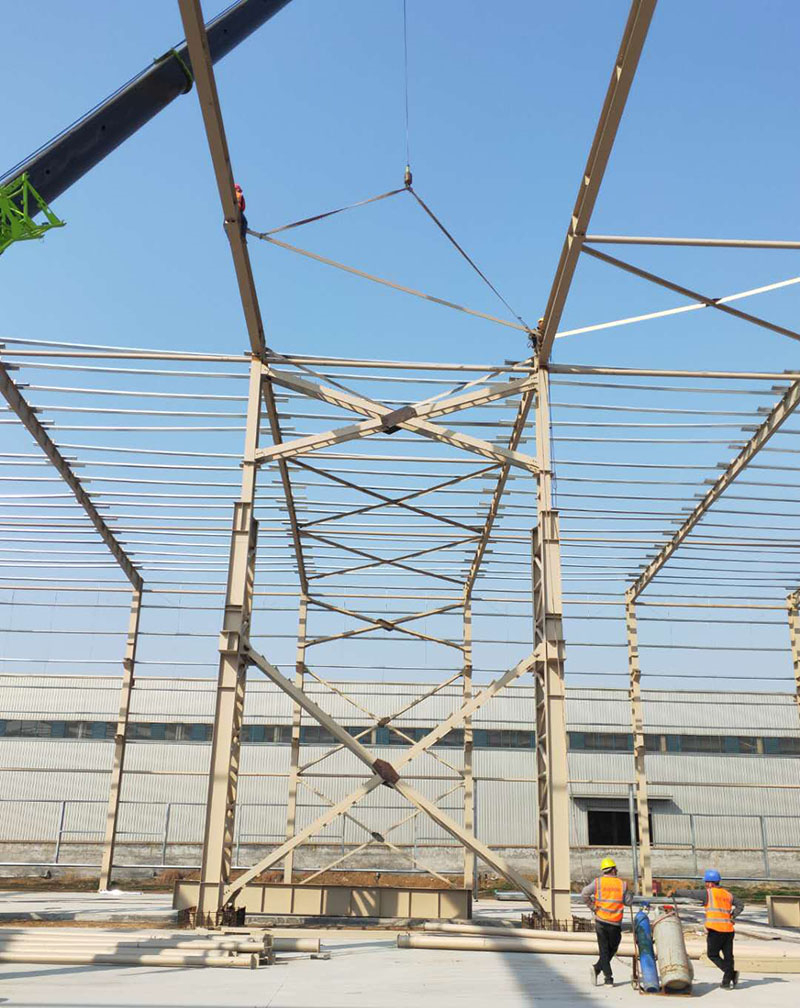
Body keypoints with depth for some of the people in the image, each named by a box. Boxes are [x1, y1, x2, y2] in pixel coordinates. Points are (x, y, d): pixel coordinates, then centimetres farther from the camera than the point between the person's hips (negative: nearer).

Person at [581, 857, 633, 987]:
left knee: (604, 950, 9)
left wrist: (592, 907, -2)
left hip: (600, 921, 1)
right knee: (612, 949, 15)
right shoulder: (622, 884, -1)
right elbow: (628, 902, 4)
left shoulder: (598, 881, -1)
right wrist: (630, 893, 22)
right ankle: (597, 968, 0)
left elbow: (584, 893, -12)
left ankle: (609, 979, 1)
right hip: (615, 923, -1)